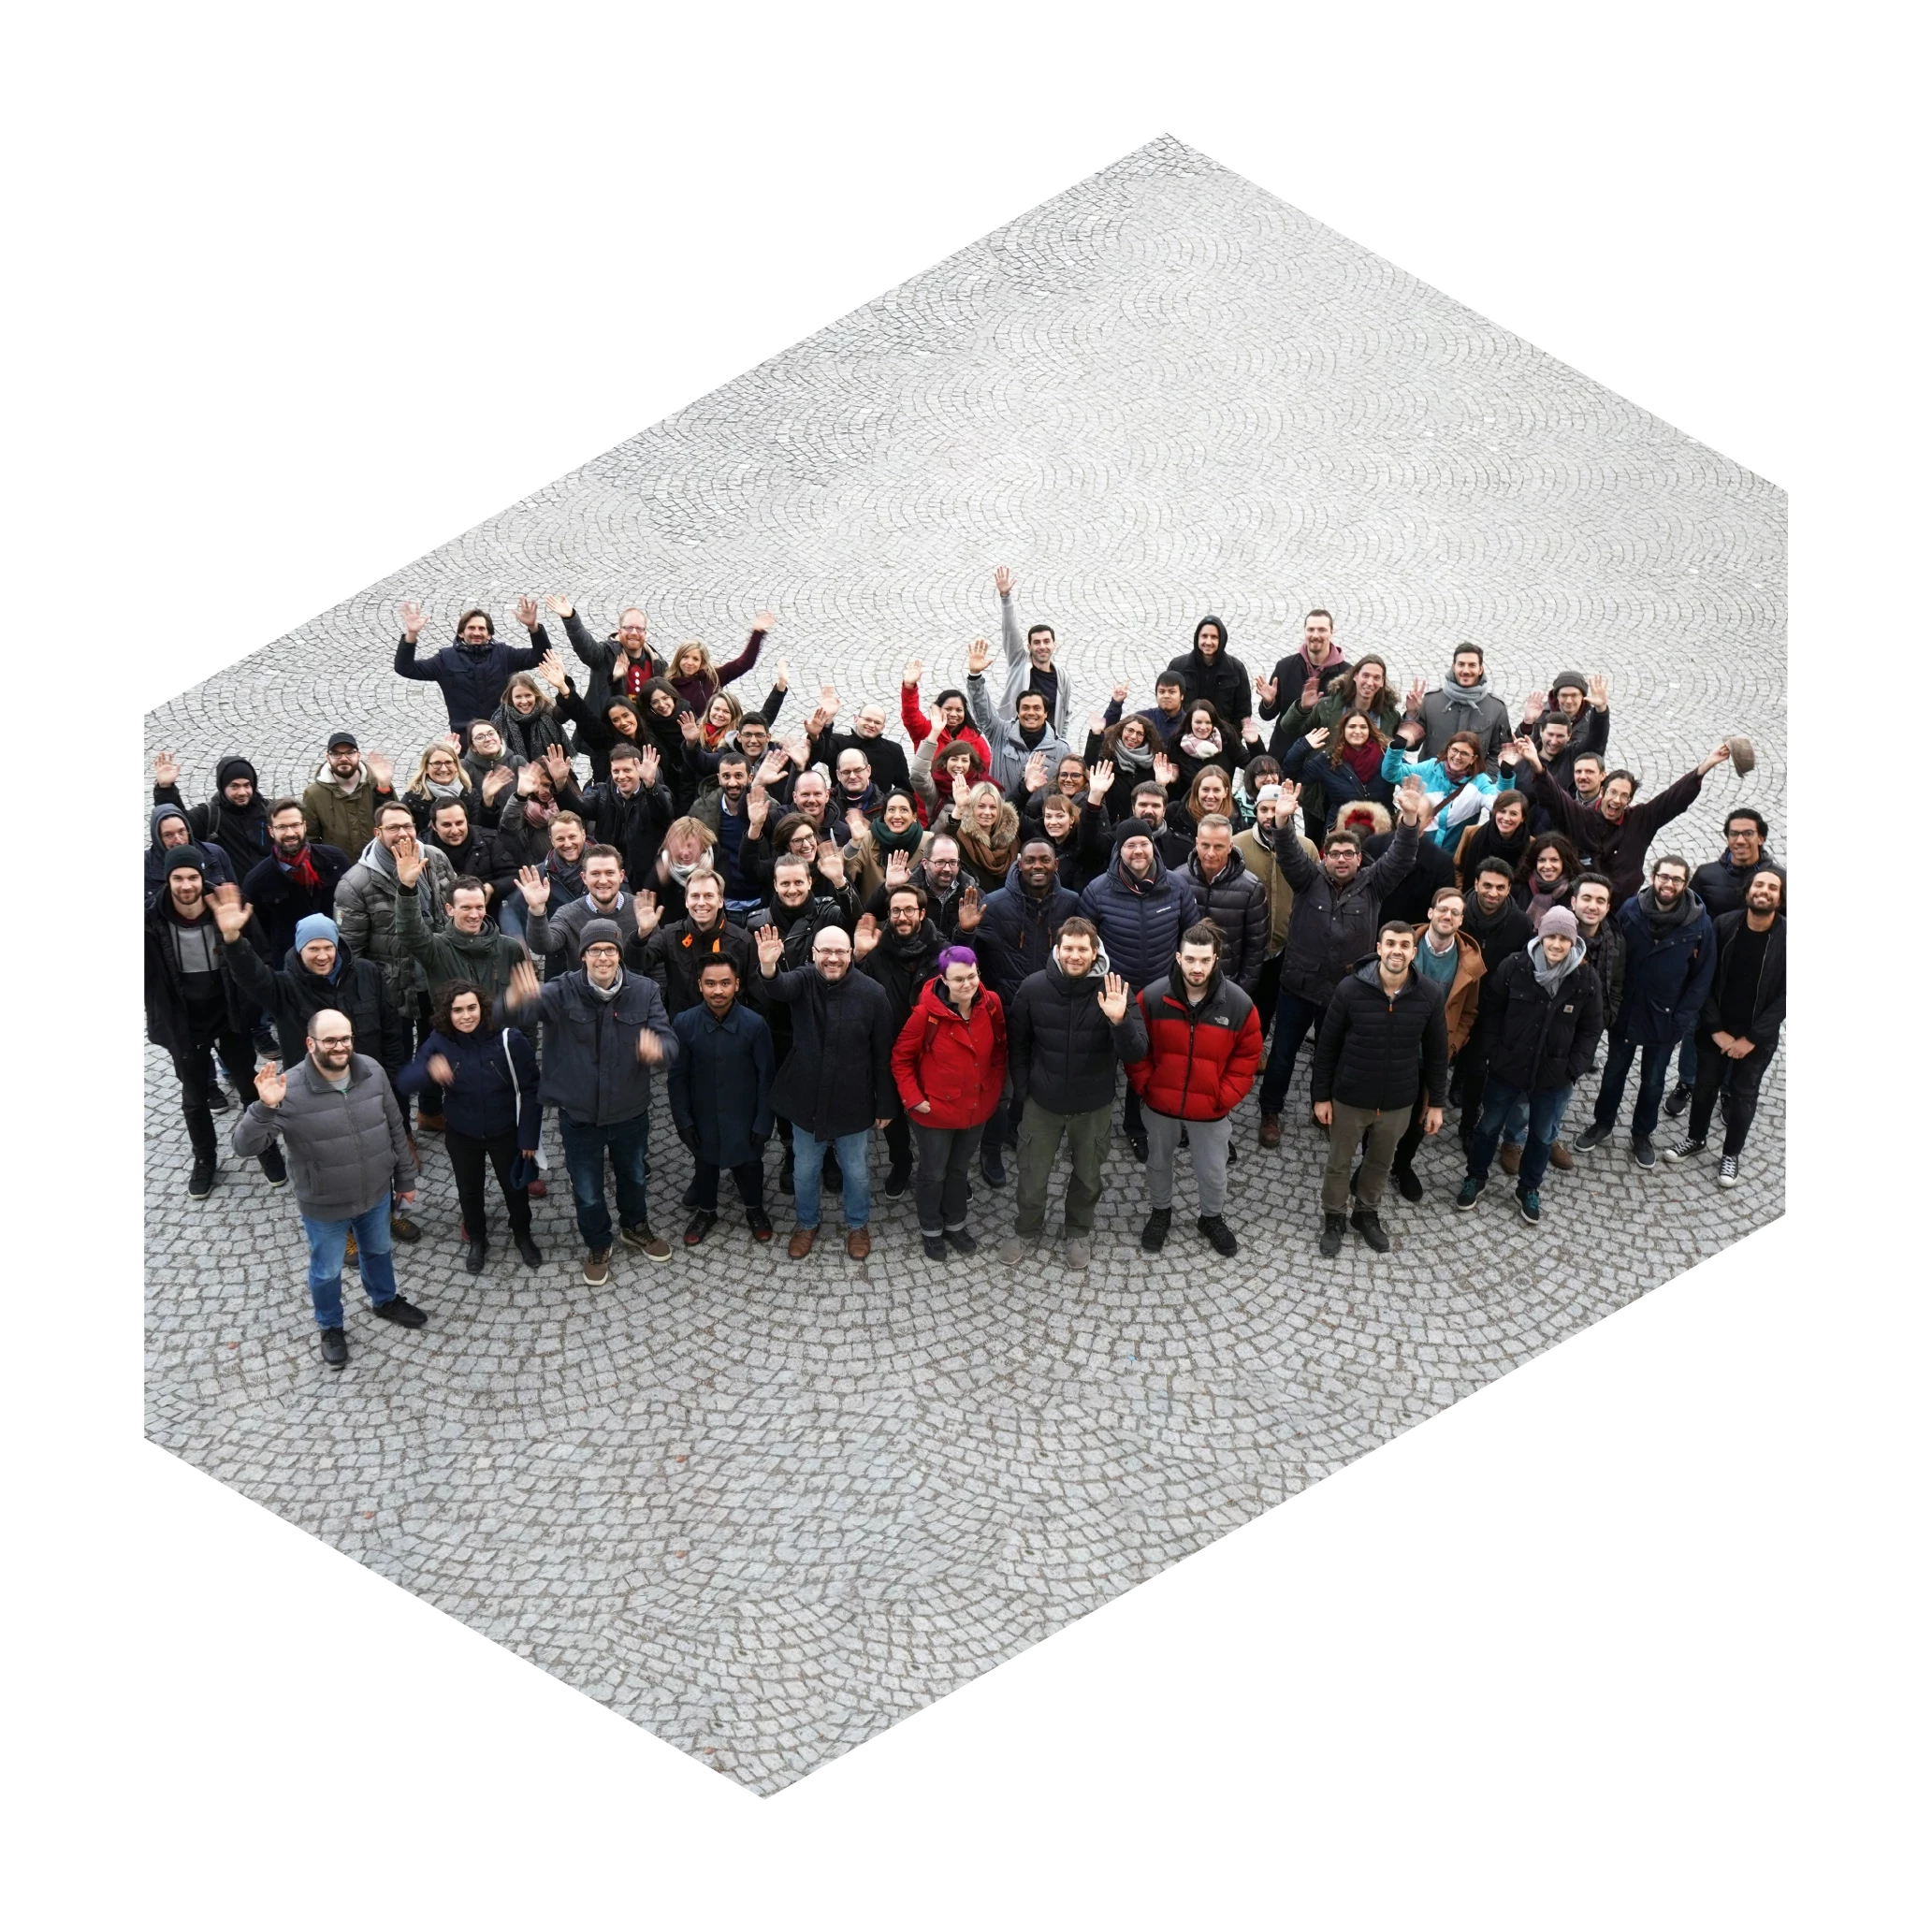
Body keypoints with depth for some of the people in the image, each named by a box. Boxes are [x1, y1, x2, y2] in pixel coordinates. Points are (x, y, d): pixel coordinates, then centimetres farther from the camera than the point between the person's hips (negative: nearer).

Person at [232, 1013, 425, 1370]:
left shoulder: (372, 1072, -15)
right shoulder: (289, 1090, -28)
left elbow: (395, 1129, -1)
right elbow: (244, 1146, -29)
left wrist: (405, 1178, 7)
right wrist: (265, 1108, -47)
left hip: (376, 1194, 4)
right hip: (324, 1207, -3)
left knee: (379, 1251, 29)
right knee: (327, 1271, 21)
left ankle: (385, 1301, 59)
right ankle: (330, 1327, 48)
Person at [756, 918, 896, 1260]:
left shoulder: (872, 993, -15)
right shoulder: (802, 981, -12)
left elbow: (882, 1054, -7)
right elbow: (780, 989, -37)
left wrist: (884, 1104, -3)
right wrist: (768, 969, -61)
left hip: (853, 1104, -1)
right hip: (807, 1101, 1)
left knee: (856, 1171, 17)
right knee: (805, 1170, 19)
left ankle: (857, 1225, 43)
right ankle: (807, 1224, 44)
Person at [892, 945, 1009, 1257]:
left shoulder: (991, 1004, -12)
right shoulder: (926, 1012, -24)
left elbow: (999, 1048, 5)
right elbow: (901, 1057, -13)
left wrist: (995, 1088, 3)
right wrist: (913, 1098, -15)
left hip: (977, 1108, 4)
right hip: (935, 1111, -4)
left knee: (960, 1169, 24)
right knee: (934, 1173, 16)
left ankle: (955, 1224, 45)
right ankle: (931, 1230, 38)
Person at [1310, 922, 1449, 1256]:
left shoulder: (1430, 994, -13)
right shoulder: (1351, 989, -19)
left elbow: (1437, 1052, -1)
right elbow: (1327, 1046, -8)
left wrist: (1435, 1102, 3)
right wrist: (1322, 1096, -5)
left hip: (1398, 1102, 2)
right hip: (1349, 1098, -2)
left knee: (1381, 1163, 22)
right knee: (1339, 1163, 16)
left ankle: (1367, 1213, 46)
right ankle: (1334, 1218, 39)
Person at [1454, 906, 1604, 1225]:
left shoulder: (1585, 979, -12)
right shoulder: (1514, 967, -15)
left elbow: (1591, 1030, 0)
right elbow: (1491, 1011, -2)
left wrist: (1574, 1068, -6)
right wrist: (1493, 1053, -6)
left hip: (1555, 1077, 1)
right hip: (1507, 1069, -1)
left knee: (1543, 1136, 18)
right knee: (1489, 1126, 17)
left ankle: (1529, 1189, 40)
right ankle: (1476, 1177, 40)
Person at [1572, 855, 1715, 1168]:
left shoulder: (1700, 924, -14)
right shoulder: (1629, 911, -13)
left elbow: (1704, 974, -6)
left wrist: (1681, 1015, -9)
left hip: (1664, 1020, -1)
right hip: (1625, 1012, 1)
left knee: (1653, 1082, 17)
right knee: (1614, 1072, 20)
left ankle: (1642, 1136, 36)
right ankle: (1601, 1124, 40)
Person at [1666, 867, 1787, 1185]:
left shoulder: (1785, 937, -15)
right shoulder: (1724, 925, -11)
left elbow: (1786, 995, -12)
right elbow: (1706, 981, -7)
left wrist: (1752, 1038, -14)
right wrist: (1716, 1029, -11)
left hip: (1758, 1035, -1)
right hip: (1716, 1029, 2)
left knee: (1743, 1095, 12)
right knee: (1704, 1086, 17)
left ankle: (1731, 1154, 30)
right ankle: (1695, 1139, 39)